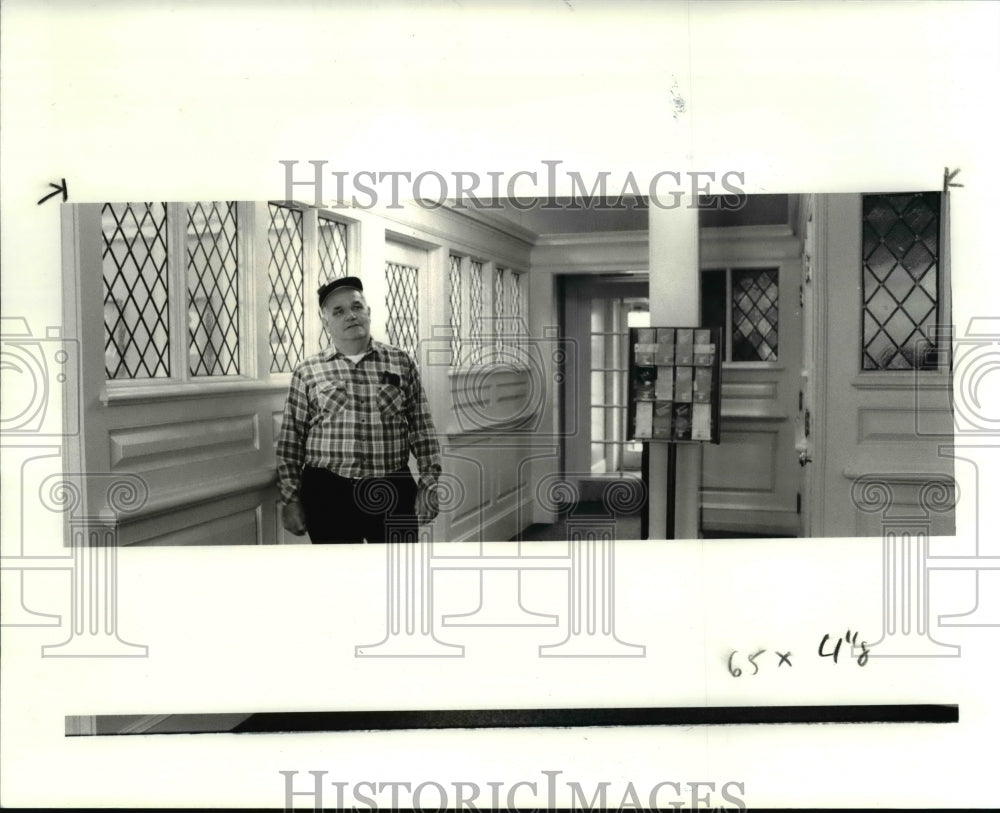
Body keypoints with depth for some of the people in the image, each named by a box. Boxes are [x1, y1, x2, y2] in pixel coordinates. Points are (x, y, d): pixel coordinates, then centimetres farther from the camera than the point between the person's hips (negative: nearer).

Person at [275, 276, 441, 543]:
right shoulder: (308, 372, 4)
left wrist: (429, 482, -1)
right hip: (328, 494, 0)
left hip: (393, 492, 1)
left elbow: (422, 429, 7)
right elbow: (290, 441, 4)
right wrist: (291, 499, 1)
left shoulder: (401, 363, 7)